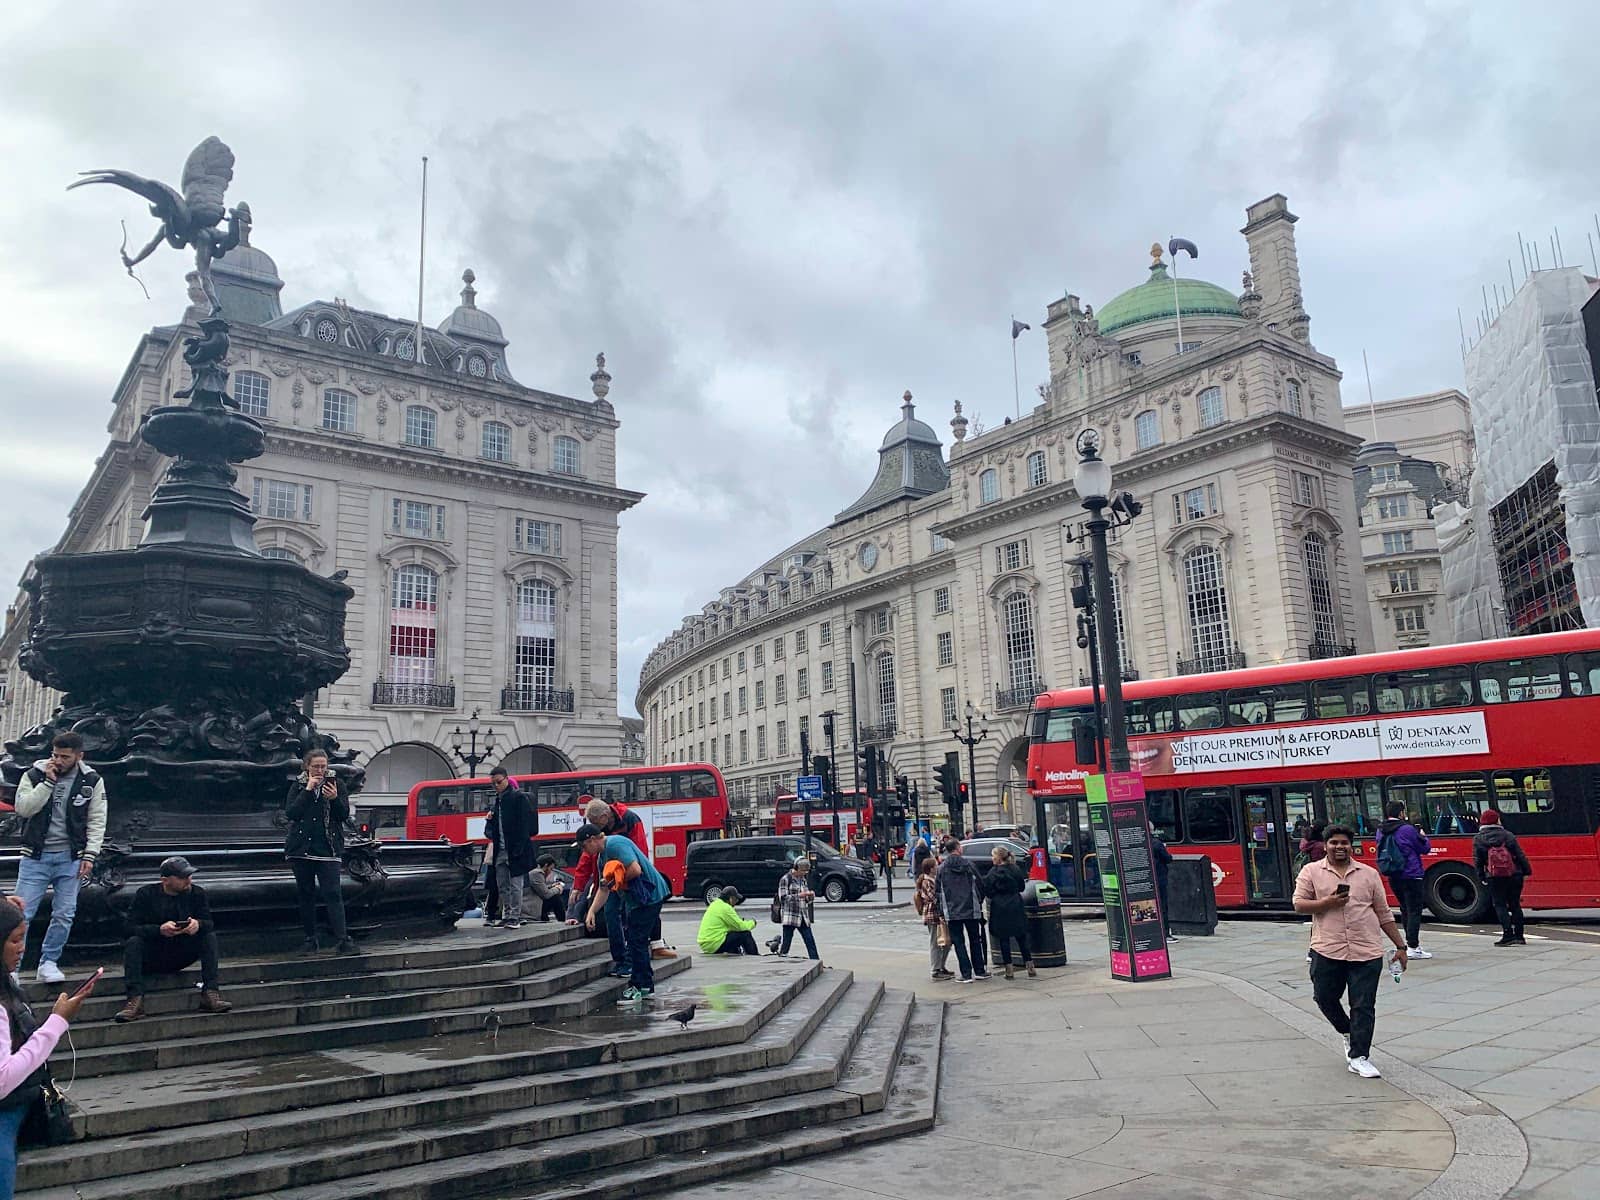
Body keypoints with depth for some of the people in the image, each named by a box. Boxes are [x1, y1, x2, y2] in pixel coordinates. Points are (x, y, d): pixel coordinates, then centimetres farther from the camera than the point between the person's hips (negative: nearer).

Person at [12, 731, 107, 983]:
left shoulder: (92, 780, 1)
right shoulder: (34, 775, 0)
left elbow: (97, 821, 1)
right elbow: (22, 808, -12)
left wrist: (90, 854, -6)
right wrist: (47, 781, -17)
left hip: (70, 857, 1)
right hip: (35, 855, -1)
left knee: (64, 914, 2)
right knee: (21, 913, -5)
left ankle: (48, 963, 16)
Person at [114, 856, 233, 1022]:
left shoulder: (197, 893, 1)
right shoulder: (145, 894, -7)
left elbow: (209, 924, -6)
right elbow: (131, 928, -16)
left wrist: (198, 924, -31)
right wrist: (160, 929, -33)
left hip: (181, 956, 2)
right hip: (151, 957, -2)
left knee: (210, 936, -20)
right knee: (133, 942, -29)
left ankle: (211, 993, -27)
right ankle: (135, 999, -36)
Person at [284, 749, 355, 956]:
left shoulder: (336, 783, 3)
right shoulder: (298, 786, 6)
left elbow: (344, 815, -2)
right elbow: (290, 813, -8)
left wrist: (334, 798, -20)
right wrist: (308, 790, -15)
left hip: (328, 849, -2)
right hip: (301, 848, 2)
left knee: (333, 893, -10)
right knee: (306, 894, 8)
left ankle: (342, 939, -15)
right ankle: (310, 939, 18)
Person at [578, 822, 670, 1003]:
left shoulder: (616, 844, -18)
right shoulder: (601, 858, 15)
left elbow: (635, 869, -28)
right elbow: (603, 889, 19)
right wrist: (591, 912, 9)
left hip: (649, 895, -11)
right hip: (634, 900, 11)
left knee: (636, 941, -8)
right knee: (637, 941, 14)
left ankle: (637, 987, -1)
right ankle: (647, 987, 22)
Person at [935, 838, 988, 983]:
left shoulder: (942, 868, -2)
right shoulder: (968, 864, -2)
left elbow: (937, 891, -1)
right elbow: (980, 885, 2)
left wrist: (941, 912, 7)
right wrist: (979, 902, 17)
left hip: (952, 912, -1)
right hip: (971, 910, 1)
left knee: (959, 942, 3)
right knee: (975, 940, 15)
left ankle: (966, 974, -1)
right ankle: (979, 971, 20)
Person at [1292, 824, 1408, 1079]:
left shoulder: (1369, 874, 10)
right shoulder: (1311, 871, 5)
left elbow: (1384, 914, 14)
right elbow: (1299, 904, -1)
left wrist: (1400, 946, 12)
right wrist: (1328, 902, -15)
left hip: (1367, 952, 0)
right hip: (1327, 951, 0)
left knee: (1363, 1006, 0)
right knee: (1325, 998, 9)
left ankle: (1359, 1057, 9)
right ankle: (1348, 1033, 36)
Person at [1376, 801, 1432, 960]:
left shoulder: (1381, 831, 5)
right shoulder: (1407, 829, -14)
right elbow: (1424, 848, -6)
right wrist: (1423, 836, 16)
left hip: (1393, 877, 7)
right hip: (1411, 876, -7)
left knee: (1405, 909, 19)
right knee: (1414, 911, -3)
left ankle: (1411, 940, 30)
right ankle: (1412, 947, -6)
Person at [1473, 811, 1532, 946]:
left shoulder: (1478, 839, 0)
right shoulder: (1508, 835, 1)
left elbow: (1478, 860, 1)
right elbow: (1520, 855, 0)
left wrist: (1482, 877, 9)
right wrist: (1527, 871, 8)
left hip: (1494, 878, -2)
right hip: (1514, 875, 2)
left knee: (1500, 905, 4)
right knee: (1515, 905, 13)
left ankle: (1508, 935, -7)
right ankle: (1519, 936, 14)